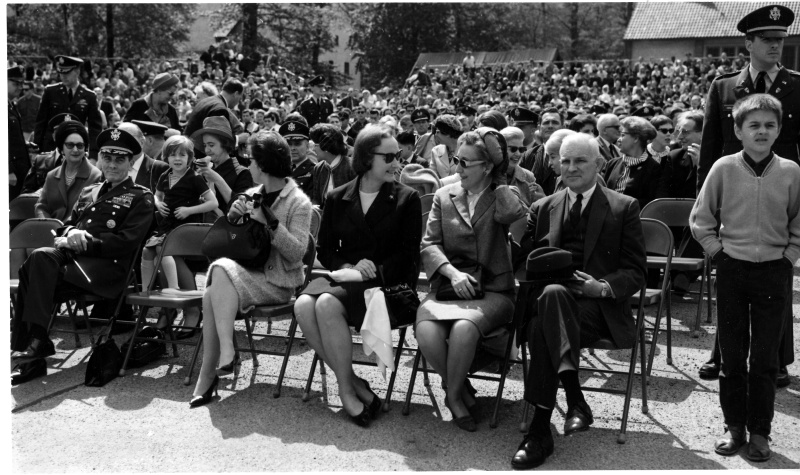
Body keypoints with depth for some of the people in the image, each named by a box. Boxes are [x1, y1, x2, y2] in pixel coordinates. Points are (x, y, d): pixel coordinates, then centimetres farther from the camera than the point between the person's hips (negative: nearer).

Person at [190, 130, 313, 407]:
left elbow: (297, 252, -13)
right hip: (248, 274, 5)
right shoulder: (251, 196, 13)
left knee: (221, 271, -28)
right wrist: (232, 217, -3)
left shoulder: (298, 202, -6)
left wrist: (271, 224, -21)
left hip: (278, 282, -5)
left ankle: (208, 373, -27)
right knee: (212, 295, -25)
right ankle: (209, 373, -15)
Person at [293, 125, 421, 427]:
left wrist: (375, 272, -16)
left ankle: (347, 390, -18)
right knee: (304, 305, -28)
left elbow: (408, 254, 0)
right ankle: (354, 384, -17)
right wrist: (347, 268, -9)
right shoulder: (337, 199, 13)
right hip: (343, 277, 4)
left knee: (328, 303, -32)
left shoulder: (406, 199, 5)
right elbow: (325, 249, 12)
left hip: (387, 284, -4)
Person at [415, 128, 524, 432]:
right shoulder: (444, 196, 14)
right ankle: (462, 390, -2)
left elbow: (514, 215, -18)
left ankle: (453, 393, -7)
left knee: (464, 328, -34)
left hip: (492, 290, -2)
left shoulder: (504, 197, 7)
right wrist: (452, 272, -12)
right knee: (426, 331, -29)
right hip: (448, 285, 3)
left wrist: (500, 171, -5)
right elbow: (429, 245, 7)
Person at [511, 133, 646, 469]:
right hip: (549, 297, 3)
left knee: (542, 328, -34)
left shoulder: (624, 207, 12)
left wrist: (603, 287, -14)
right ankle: (575, 401, -36)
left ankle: (540, 429, -32)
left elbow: (635, 270, 6)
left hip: (599, 305, -3)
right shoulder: (542, 208, 21)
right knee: (553, 292, -36)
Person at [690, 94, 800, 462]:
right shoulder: (723, 168, -4)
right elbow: (699, 219, 3)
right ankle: (734, 425, 22)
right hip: (732, 270, 0)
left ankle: (760, 431, 19)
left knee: (765, 358, 5)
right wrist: (718, 251, -3)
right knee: (732, 354, 8)